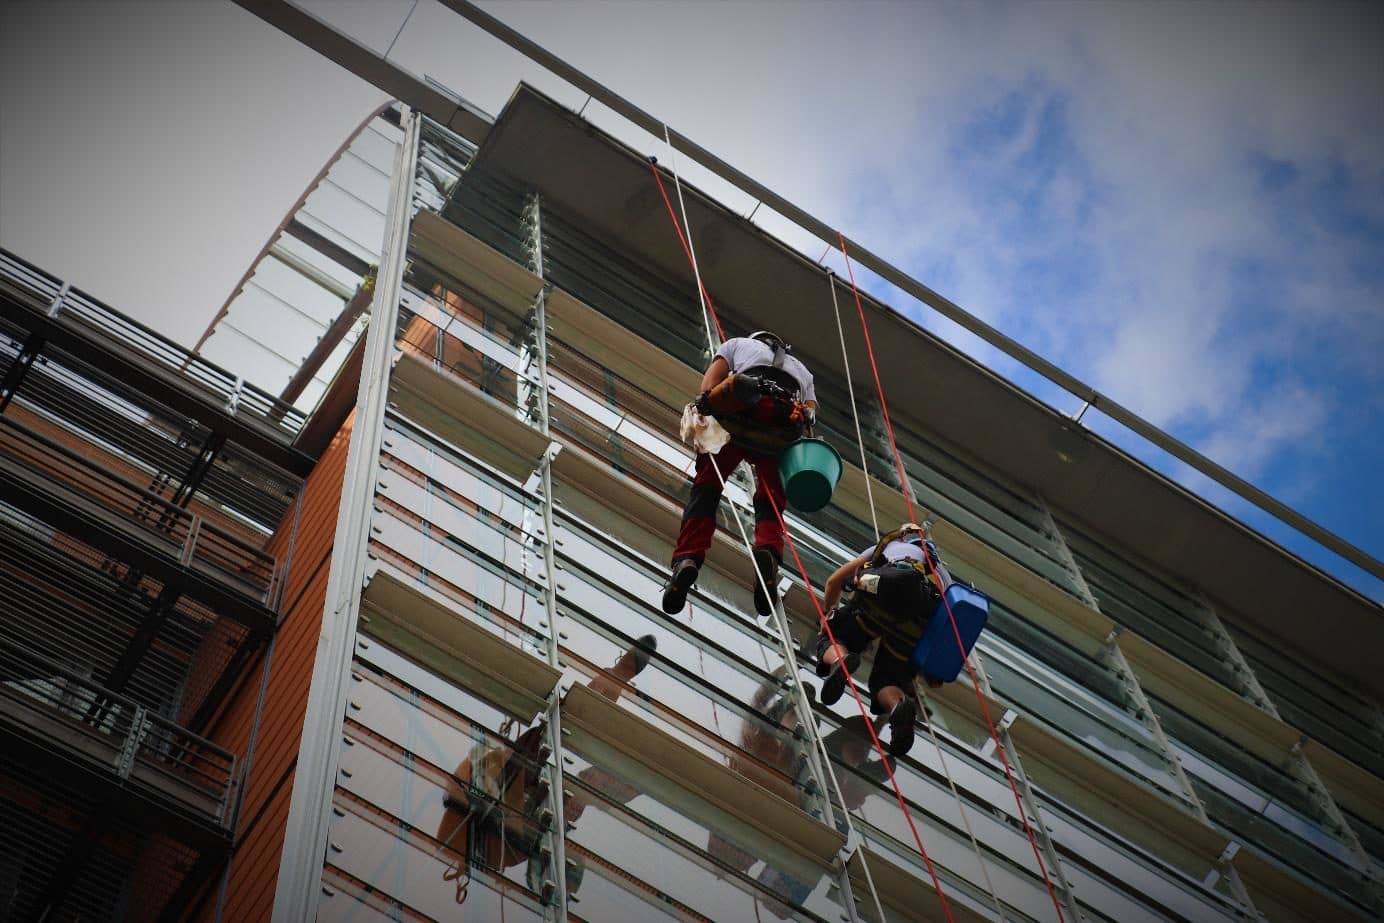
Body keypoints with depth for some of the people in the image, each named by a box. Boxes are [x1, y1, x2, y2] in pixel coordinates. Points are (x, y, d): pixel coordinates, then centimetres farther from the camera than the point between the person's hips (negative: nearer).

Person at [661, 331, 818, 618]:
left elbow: (716, 369, 14)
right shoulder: (802, 369, 44)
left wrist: (703, 403, -1)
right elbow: (811, 410, 26)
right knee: (770, 500, 6)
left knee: (706, 485, -1)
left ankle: (687, 558, -22)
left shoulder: (739, 343, 35)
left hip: (740, 414, -2)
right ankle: (769, 550, -26)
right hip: (783, 426, 2)